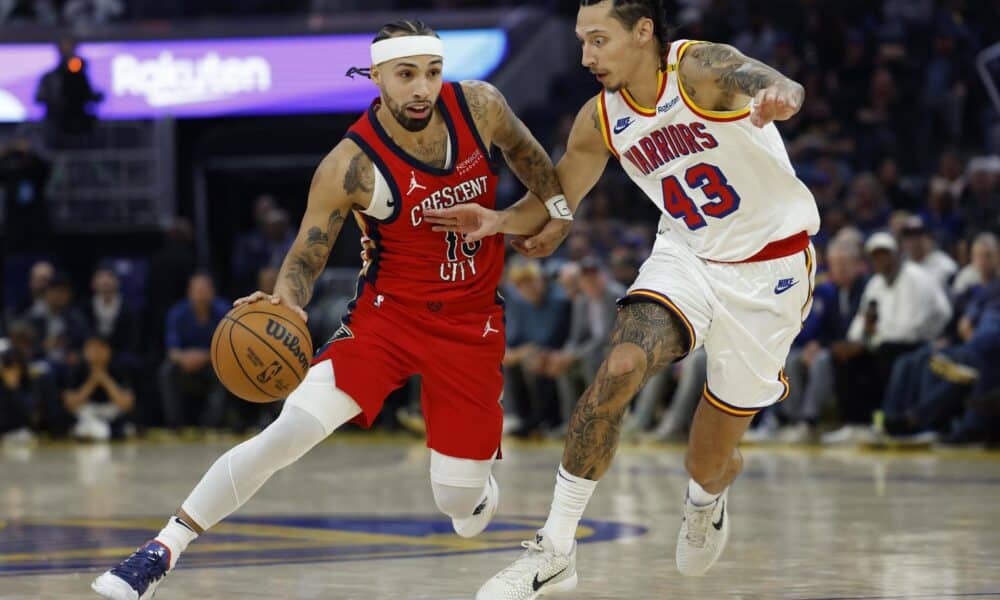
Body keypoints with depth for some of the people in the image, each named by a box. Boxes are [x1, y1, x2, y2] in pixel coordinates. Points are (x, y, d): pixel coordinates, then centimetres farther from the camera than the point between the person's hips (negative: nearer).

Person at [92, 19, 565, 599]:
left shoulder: (479, 106, -11)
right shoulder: (352, 165, -19)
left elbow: (523, 148, 14)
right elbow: (306, 259, -12)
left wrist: (557, 206, 15)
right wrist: (283, 302, -32)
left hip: (473, 323, 2)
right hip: (388, 314, -2)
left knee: (461, 508, 3)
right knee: (288, 432, -21)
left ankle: (477, 472, 43)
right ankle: (162, 551, -14)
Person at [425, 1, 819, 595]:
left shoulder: (701, 68, -23)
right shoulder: (600, 120, -6)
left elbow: (782, 87, -43)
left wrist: (776, 95, -69)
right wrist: (500, 222, -15)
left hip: (770, 267, -4)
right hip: (687, 256, 4)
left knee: (710, 466, 5)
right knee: (619, 370, -26)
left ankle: (708, 496, 46)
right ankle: (555, 549, -18)